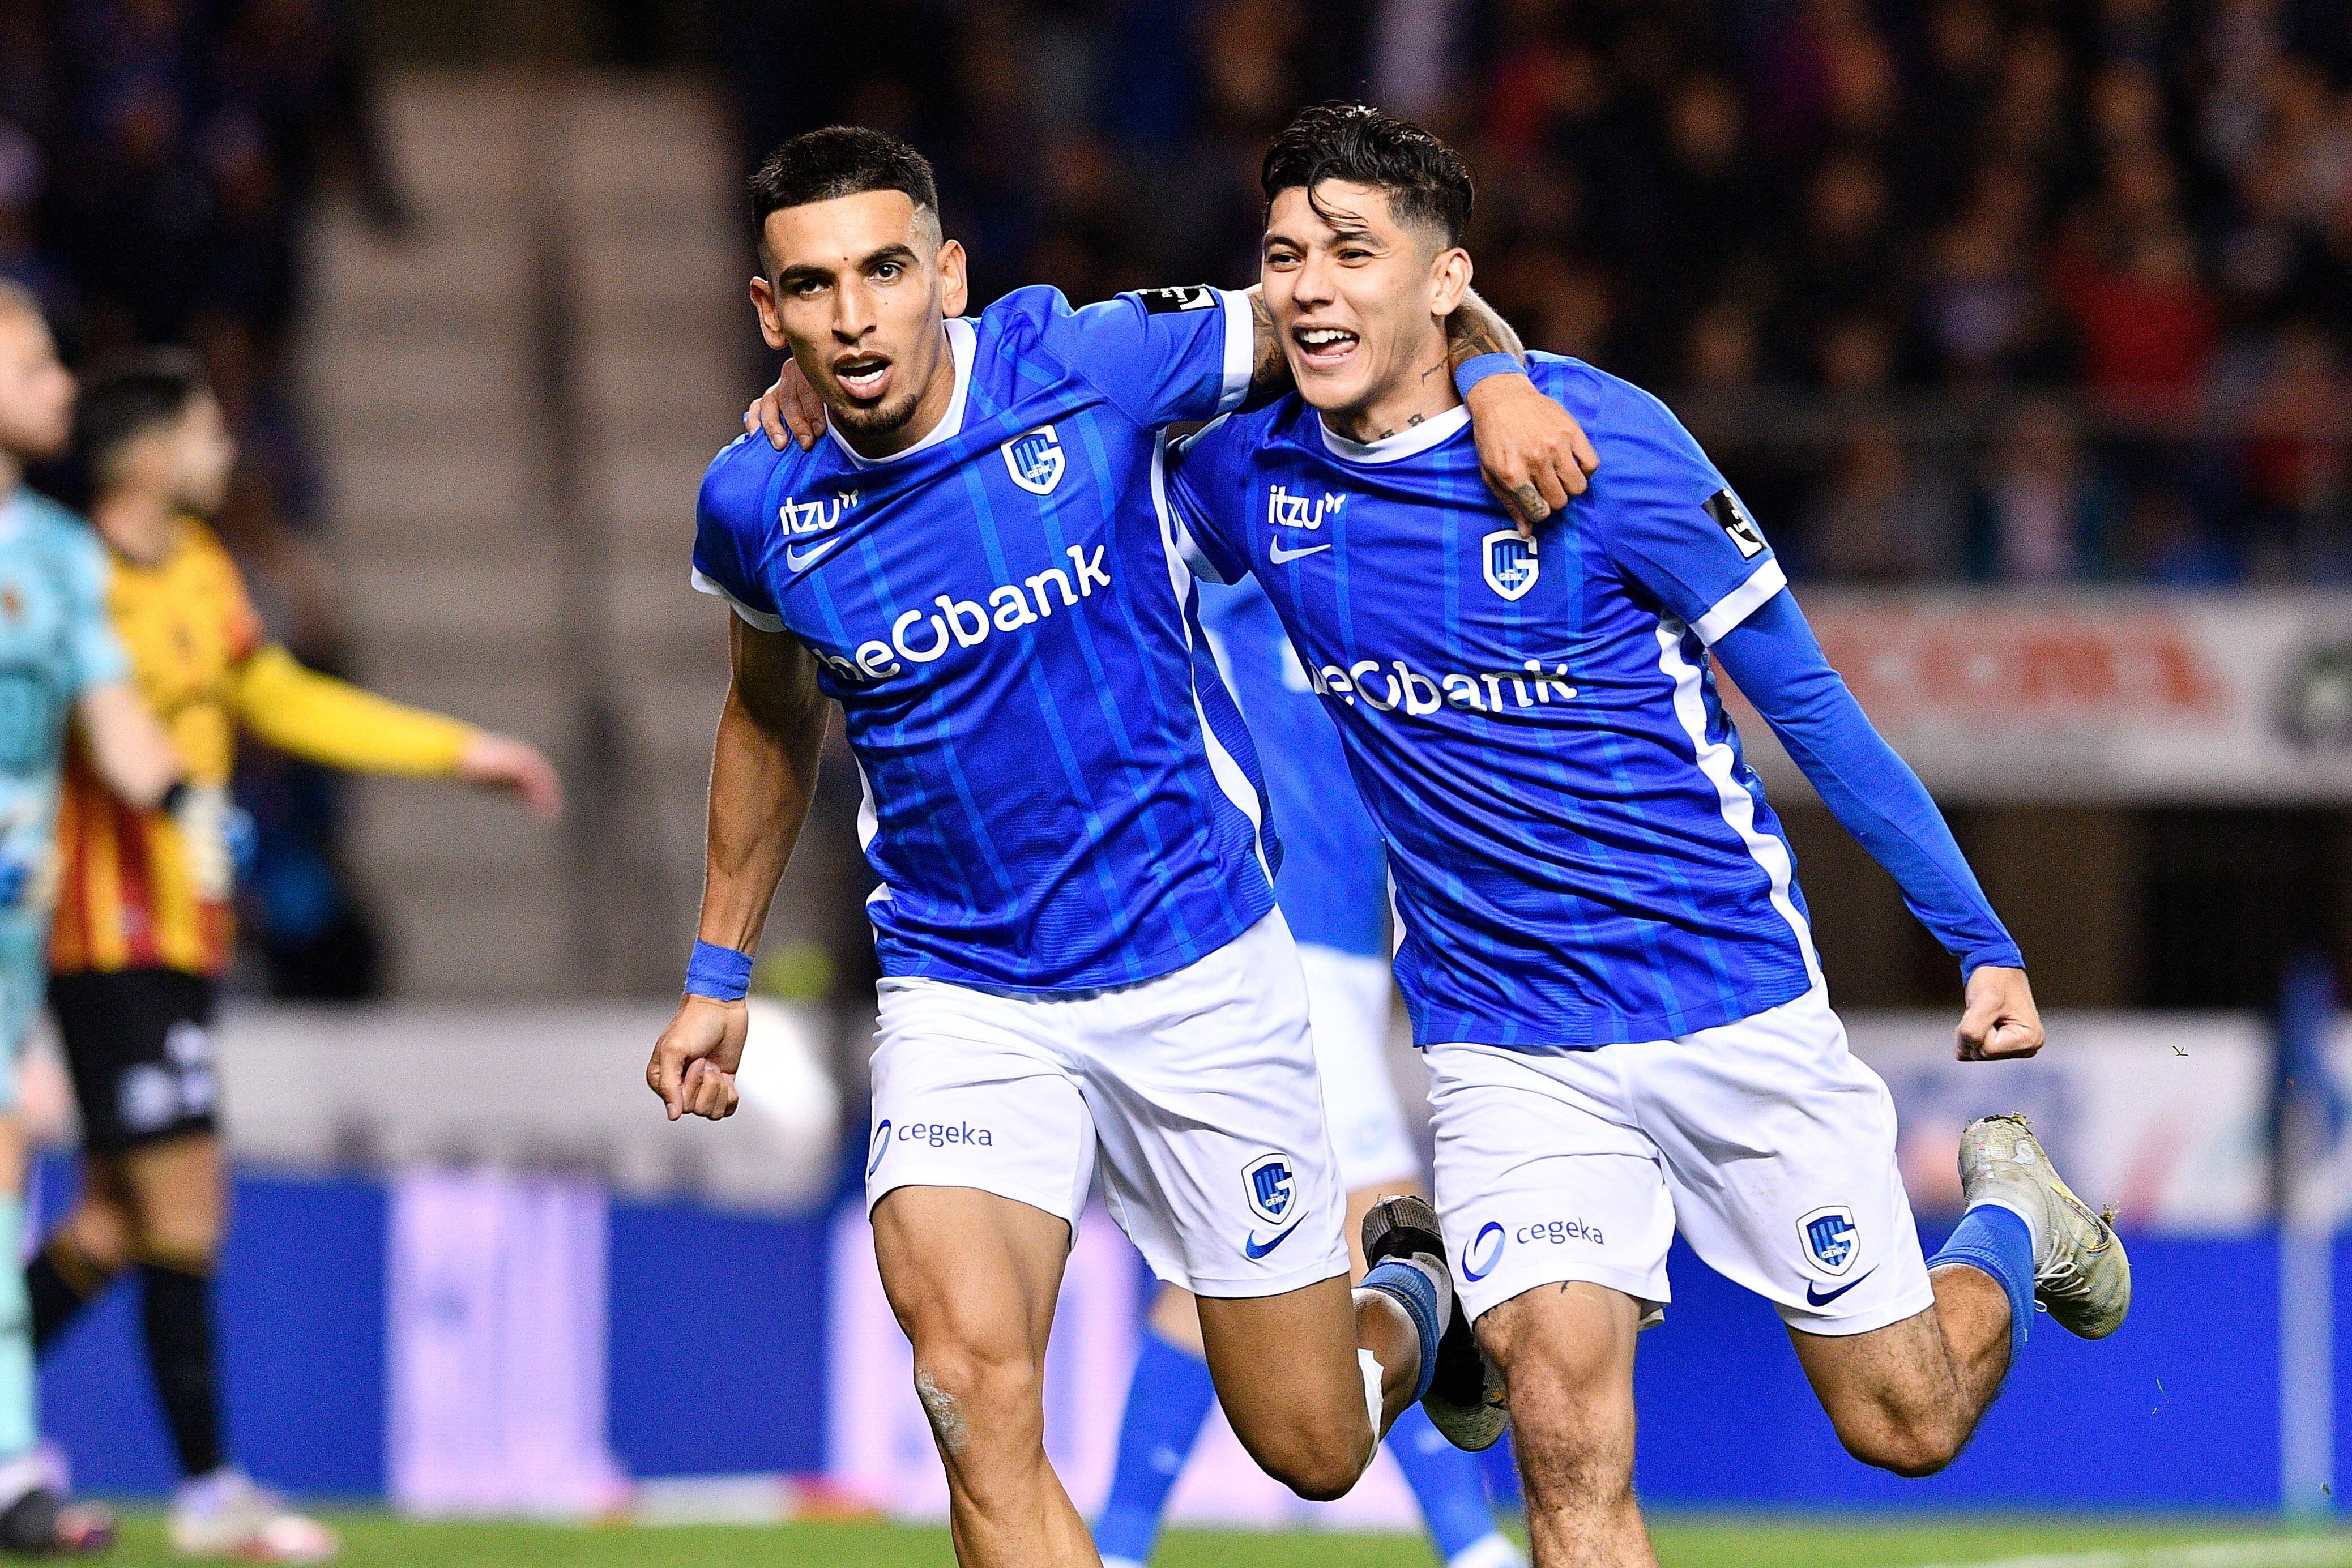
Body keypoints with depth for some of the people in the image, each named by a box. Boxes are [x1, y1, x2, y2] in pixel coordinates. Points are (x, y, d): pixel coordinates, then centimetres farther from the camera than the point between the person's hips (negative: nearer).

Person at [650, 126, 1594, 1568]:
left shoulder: (1098, 367, -14)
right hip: (964, 999, 1)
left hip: (1198, 960, -1)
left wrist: (1496, 385, -13)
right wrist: (721, 976, 20)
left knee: (1313, 1448, 7)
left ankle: (1411, 1294, 43)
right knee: (975, 1393, -23)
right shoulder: (760, 505, -6)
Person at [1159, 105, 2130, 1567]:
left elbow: (1810, 701, -7)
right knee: (1566, 1434, -20)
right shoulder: (1250, 477, -4)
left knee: (1909, 1424, 10)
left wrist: (1981, 940, -3)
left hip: (1735, 1001, -2)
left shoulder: (1597, 438, -15)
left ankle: (2015, 1218, 40)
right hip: (1504, 1046, 2)